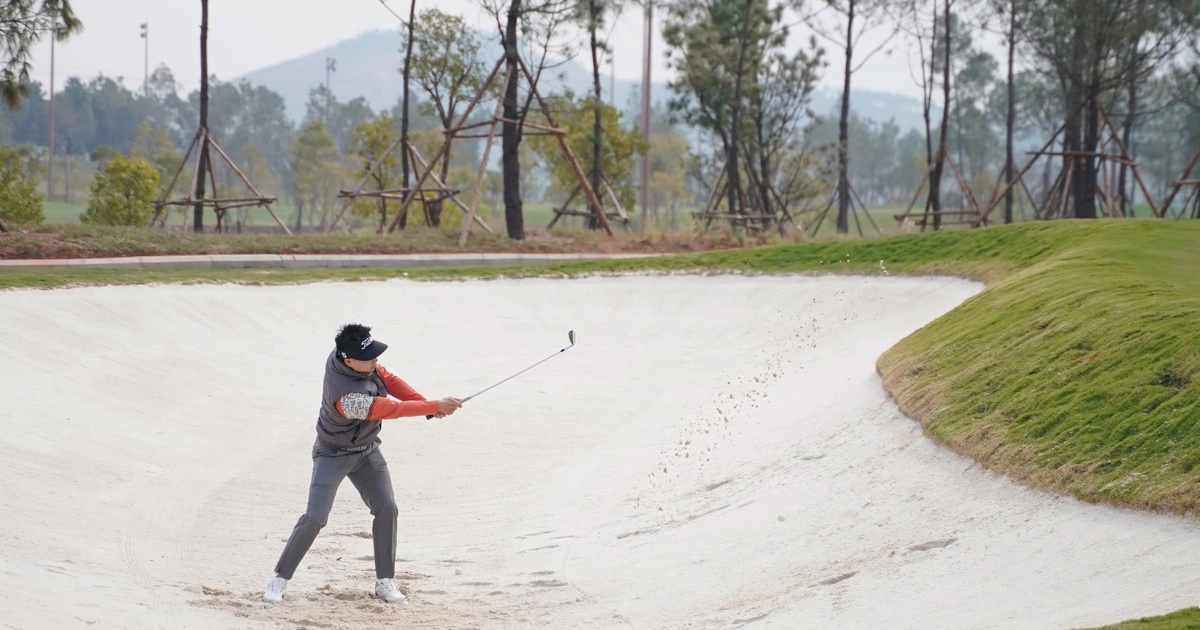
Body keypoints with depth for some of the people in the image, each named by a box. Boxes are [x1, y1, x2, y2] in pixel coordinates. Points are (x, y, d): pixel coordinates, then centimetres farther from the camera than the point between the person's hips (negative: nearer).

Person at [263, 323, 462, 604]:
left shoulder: (341, 354, -18)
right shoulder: (347, 396, -39)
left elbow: (389, 380, -9)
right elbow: (392, 410, -34)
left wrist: (427, 404, -18)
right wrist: (436, 406, -29)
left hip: (367, 452, 7)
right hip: (333, 455, -7)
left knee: (386, 508, -2)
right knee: (315, 517, -12)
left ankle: (385, 581, 5)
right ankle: (280, 578, 4)